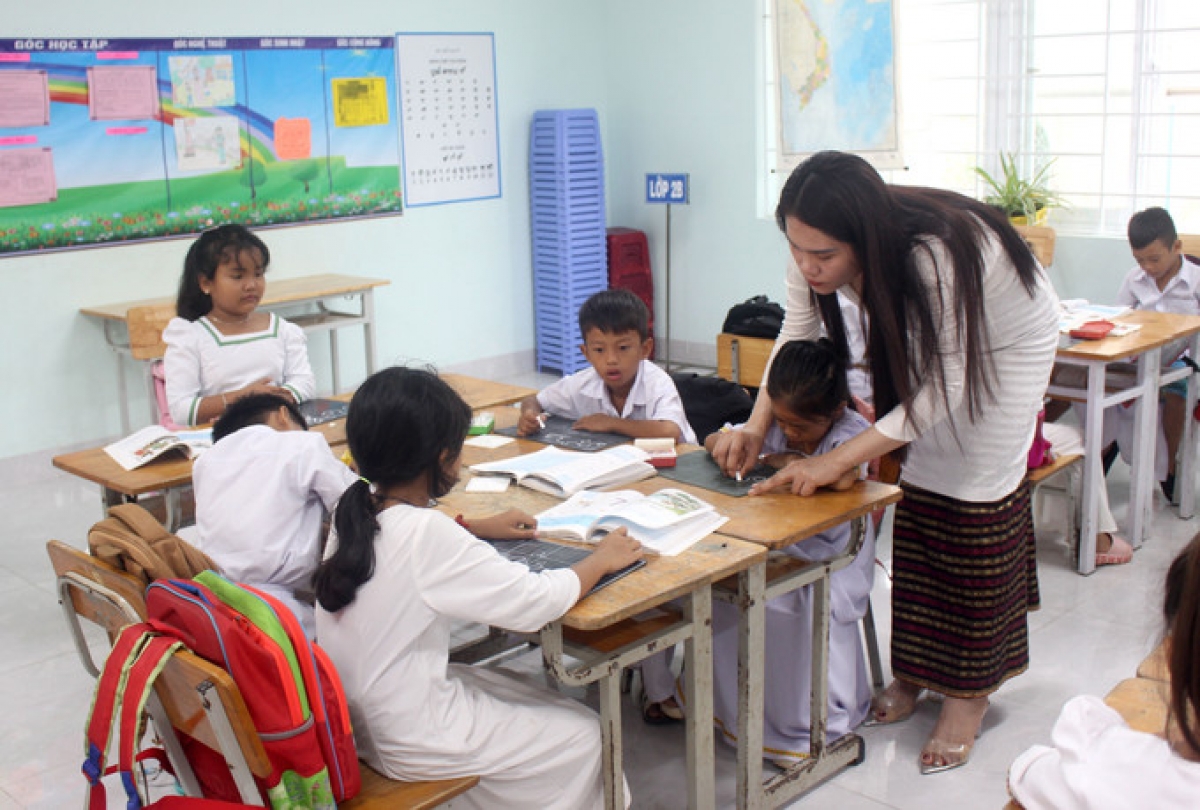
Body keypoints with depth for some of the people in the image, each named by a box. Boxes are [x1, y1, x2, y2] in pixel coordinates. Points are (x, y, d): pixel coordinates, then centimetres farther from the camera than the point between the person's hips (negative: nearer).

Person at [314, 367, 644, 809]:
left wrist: (479, 528, 16)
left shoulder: (356, 511, -4)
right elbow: (536, 601, -24)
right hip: (408, 742, -8)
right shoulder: (429, 538, -28)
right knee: (582, 732, 9)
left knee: (543, 700, 21)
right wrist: (602, 559, -7)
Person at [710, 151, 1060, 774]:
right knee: (918, 491, 3)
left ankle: (970, 690, 6)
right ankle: (916, 670, 15)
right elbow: (796, 333, -8)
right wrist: (755, 427, -20)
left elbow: (941, 389, -35)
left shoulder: (934, 259, -43)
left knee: (977, 499, -8)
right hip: (932, 338, 6)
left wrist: (837, 461, -38)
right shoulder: (815, 257, -25)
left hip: (1004, 341, -6)